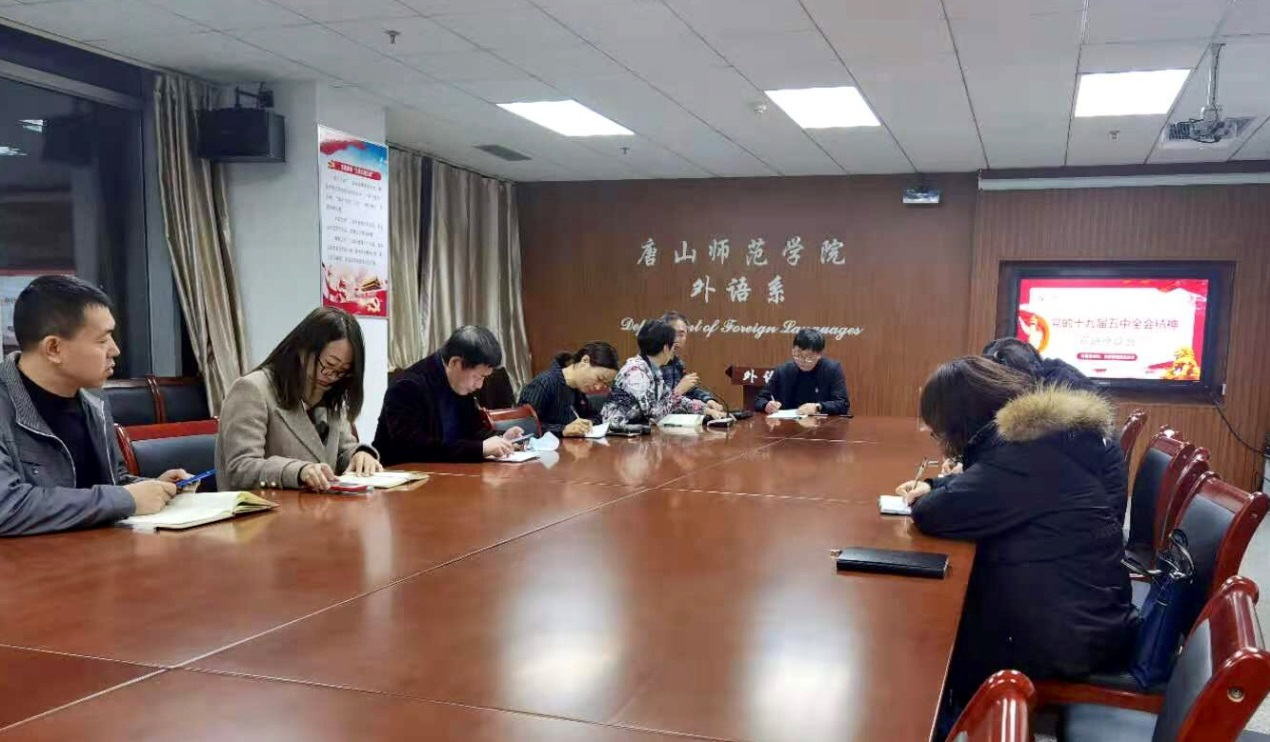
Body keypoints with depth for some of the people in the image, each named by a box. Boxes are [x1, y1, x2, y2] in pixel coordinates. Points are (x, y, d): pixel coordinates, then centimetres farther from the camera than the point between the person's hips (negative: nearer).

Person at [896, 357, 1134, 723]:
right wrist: (932, 486, 11)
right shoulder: (1036, 430, 5)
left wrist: (924, 500, -5)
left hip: (1073, 630, -9)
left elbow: (940, 513, -27)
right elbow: (983, 484, 25)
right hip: (1082, 607, 9)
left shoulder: (1027, 449, -26)